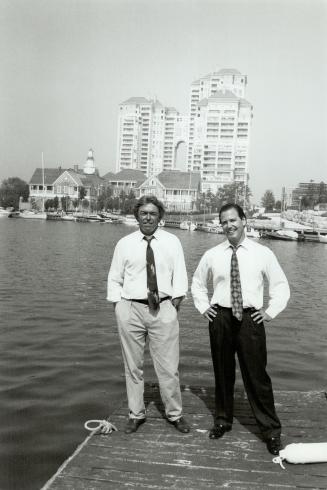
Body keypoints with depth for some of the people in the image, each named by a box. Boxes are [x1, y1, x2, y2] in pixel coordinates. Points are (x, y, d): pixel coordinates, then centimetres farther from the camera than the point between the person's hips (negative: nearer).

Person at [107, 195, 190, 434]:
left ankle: (175, 414, 24)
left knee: (169, 367, 4)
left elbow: (179, 277, 3)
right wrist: (118, 306, 0)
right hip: (131, 309, 1)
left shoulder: (172, 242, 5)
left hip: (163, 309, 0)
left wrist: (174, 305, -5)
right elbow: (115, 278, 8)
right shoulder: (124, 244, 5)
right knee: (133, 366, 11)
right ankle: (136, 414, 28)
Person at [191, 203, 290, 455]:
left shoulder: (263, 253, -1)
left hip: (250, 319, -2)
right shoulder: (212, 255, 4)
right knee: (222, 373, 14)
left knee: (256, 375, 1)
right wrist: (204, 307, 9)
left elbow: (281, 286, 7)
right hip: (220, 319, 2)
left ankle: (271, 429, 18)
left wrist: (270, 311, -1)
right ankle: (222, 421, 33)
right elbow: (197, 283, 19)